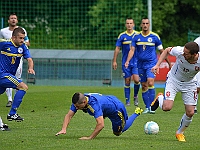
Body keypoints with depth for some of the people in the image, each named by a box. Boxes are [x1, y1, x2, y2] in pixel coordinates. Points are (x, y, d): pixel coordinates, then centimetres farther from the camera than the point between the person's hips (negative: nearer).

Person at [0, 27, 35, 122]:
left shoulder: (23, 47, 2)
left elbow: (29, 59, -6)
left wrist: (30, 68, -27)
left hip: (9, 75, 7)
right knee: (23, 87, -17)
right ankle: (12, 114, -17)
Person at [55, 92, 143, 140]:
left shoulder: (94, 104, -48)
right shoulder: (78, 101, -25)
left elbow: (101, 124, -54)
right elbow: (69, 115, -22)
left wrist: (90, 138, -50)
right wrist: (63, 129, -38)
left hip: (117, 108, -7)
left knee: (117, 132, 20)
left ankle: (136, 113, 32)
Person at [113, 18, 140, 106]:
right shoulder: (122, 36, 3)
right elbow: (117, 48, 6)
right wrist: (114, 61, 3)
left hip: (136, 62, -1)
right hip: (125, 62, 1)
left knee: (136, 80, -15)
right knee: (127, 81, 2)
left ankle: (135, 96, 10)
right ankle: (127, 101, 10)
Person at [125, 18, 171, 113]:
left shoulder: (155, 37, -2)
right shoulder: (136, 37, 4)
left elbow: (162, 51, 6)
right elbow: (132, 50, 1)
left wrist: (169, 63, 10)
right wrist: (127, 61, -14)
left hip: (151, 64, -3)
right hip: (140, 65, 4)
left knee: (150, 83, -21)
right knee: (144, 86, 5)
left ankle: (152, 105, -18)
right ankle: (147, 107, 12)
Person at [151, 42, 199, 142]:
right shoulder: (179, 51, -30)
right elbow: (167, 50, -7)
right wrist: (157, 65, -13)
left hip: (189, 84, 1)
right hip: (173, 80, -1)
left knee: (190, 113, -2)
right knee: (167, 107, -19)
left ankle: (179, 133, 26)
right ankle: (159, 99, 18)